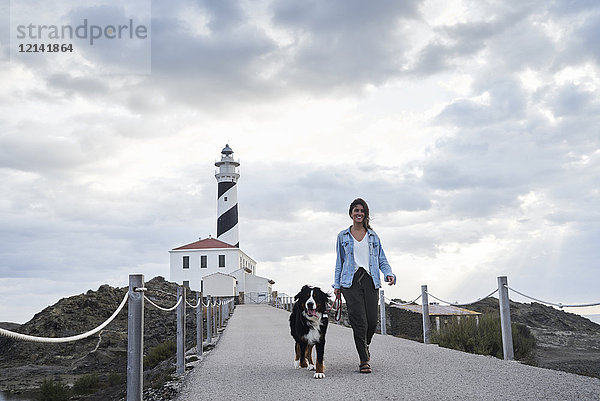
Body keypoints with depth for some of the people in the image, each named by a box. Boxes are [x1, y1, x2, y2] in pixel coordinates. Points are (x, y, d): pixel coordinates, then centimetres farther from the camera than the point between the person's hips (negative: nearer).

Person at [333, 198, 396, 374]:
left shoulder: (372, 236, 14)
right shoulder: (343, 236, 11)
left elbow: (382, 259, 14)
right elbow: (339, 261, 14)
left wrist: (389, 274, -6)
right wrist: (337, 284, 9)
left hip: (370, 280, 2)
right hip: (351, 281, -2)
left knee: (372, 321, -3)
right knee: (359, 321, -11)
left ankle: (364, 346, 28)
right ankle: (364, 360, -2)